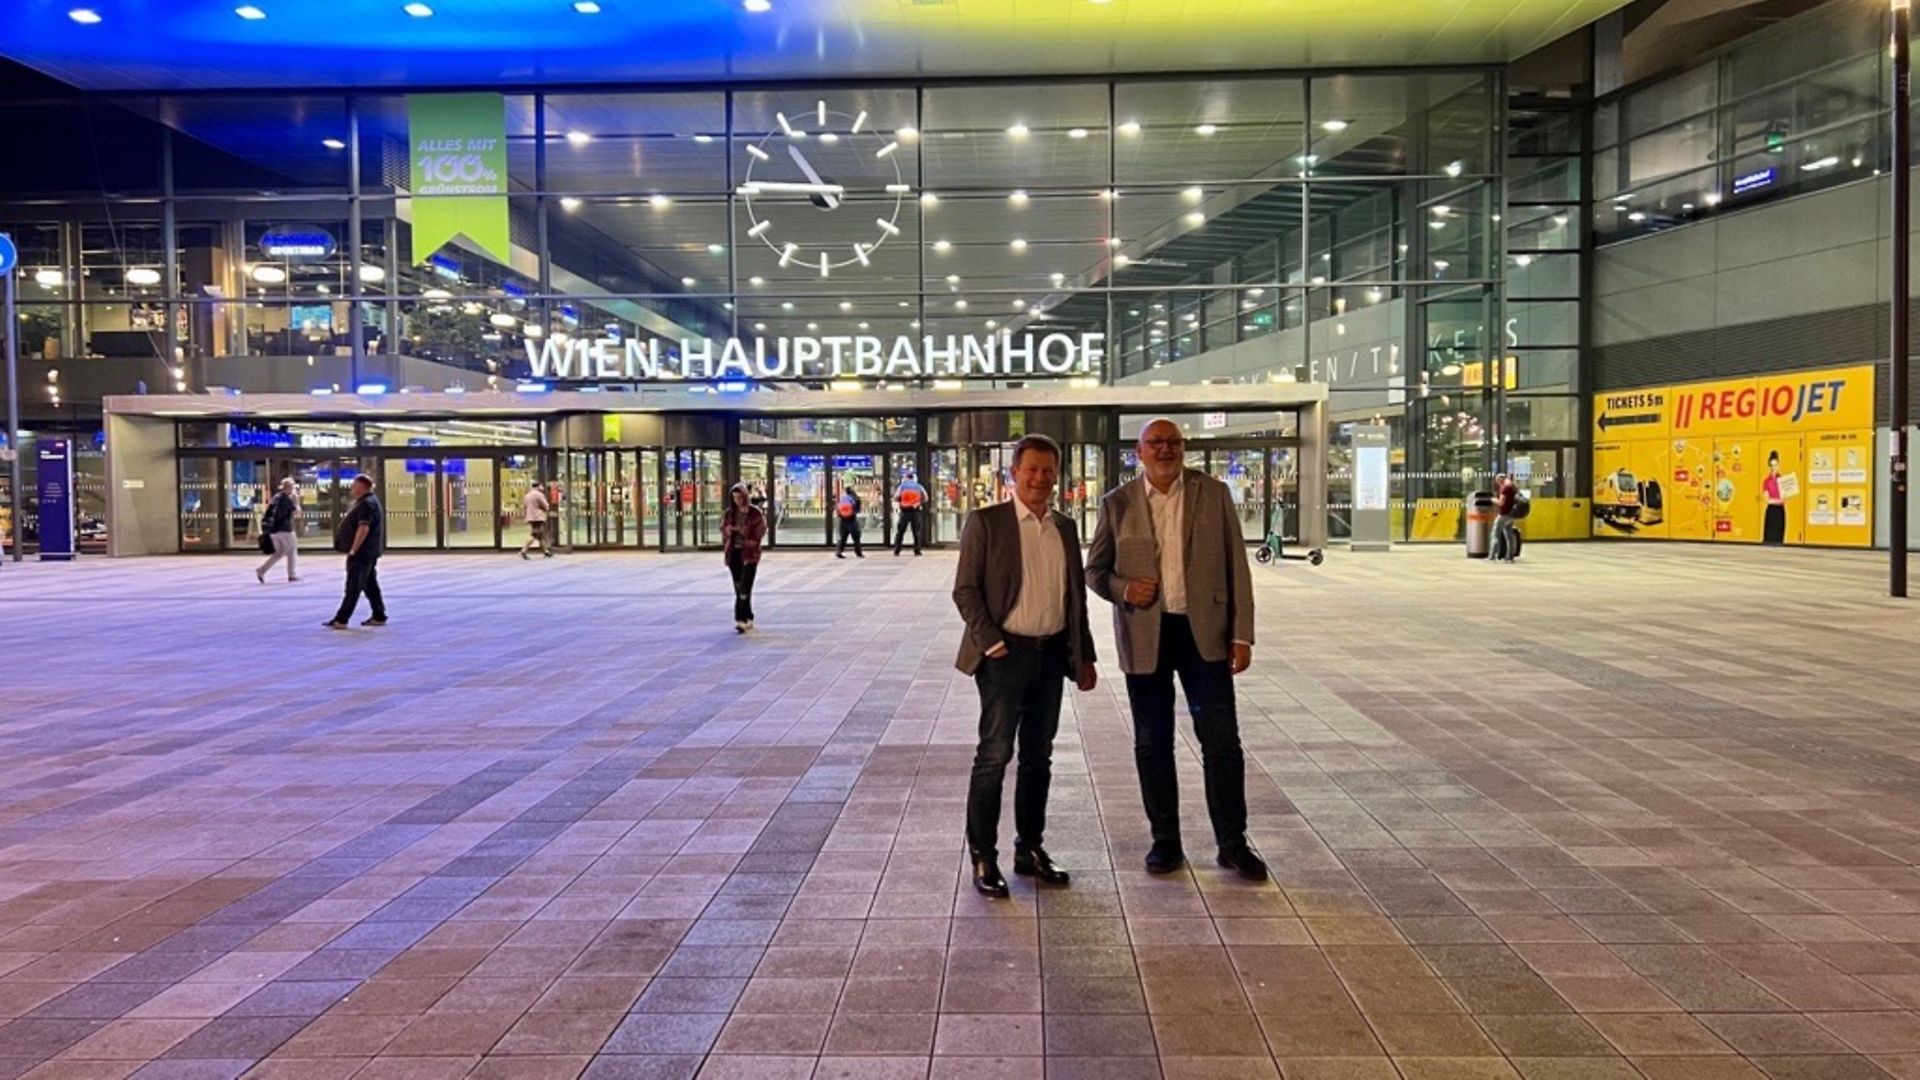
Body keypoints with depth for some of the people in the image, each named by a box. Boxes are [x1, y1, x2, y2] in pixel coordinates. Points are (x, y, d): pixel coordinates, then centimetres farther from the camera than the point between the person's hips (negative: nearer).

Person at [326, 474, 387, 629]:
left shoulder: (367, 504, -17)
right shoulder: (362, 502, 18)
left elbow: (363, 528, -24)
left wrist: (353, 550, -24)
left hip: (362, 552, -11)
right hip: (367, 552, 11)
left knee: (353, 587, -8)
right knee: (370, 584, 13)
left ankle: (341, 619, -6)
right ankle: (379, 616, 16)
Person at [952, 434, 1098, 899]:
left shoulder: (1065, 528, 11)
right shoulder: (986, 522, -5)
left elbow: (1076, 594, 16)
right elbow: (965, 590, -7)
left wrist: (1083, 655, 14)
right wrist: (989, 642, -14)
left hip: (1052, 655, 6)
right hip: (1006, 653, -5)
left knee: (1038, 756, 12)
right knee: (994, 755, -4)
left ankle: (1030, 848, 24)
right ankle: (983, 857, 7)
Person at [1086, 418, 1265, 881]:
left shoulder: (1213, 494, 3)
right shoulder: (1117, 503, 3)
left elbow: (1236, 565, 2)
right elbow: (1095, 569, 10)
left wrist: (1242, 633, -3)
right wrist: (1123, 589, -12)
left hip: (1204, 631, -1)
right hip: (1145, 636, 1)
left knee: (1222, 740, 0)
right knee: (1152, 743, 8)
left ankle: (1232, 842, 13)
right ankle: (1166, 840, 21)